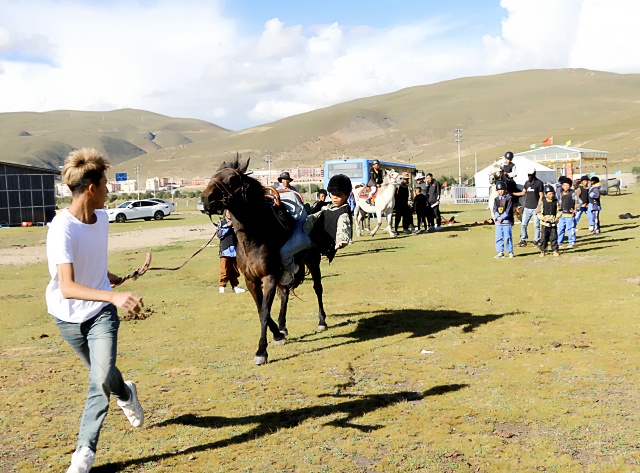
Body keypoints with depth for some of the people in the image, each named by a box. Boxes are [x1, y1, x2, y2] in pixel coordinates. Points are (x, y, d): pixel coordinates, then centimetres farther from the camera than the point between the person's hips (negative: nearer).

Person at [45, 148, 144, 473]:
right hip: (68, 315, -3)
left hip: (101, 312, 3)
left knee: (101, 378, -12)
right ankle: (126, 394, 51)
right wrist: (114, 296, -50)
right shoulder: (62, 229, -27)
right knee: (101, 373, 17)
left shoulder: (102, 217, -6)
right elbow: (67, 287, -38)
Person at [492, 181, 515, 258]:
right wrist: (497, 217, -13)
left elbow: (508, 210, -10)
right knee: (498, 237, 6)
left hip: (507, 221, -5)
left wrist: (502, 217, -15)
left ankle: (510, 252, 5)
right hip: (498, 221, 5)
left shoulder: (509, 198, -3)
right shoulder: (496, 199, 12)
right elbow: (495, 209, 4)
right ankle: (500, 252, 12)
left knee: (508, 236, -4)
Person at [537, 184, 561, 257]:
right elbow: (538, 212, -2)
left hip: (553, 223, 1)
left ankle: (555, 250, 12)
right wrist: (543, 218, -14)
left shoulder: (556, 202, 3)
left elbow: (559, 211, 8)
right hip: (544, 223, -1)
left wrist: (557, 217, -8)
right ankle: (542, 251, 12)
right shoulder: (542, 202, -3)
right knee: (543, 237, 3)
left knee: (554, 237, 3)